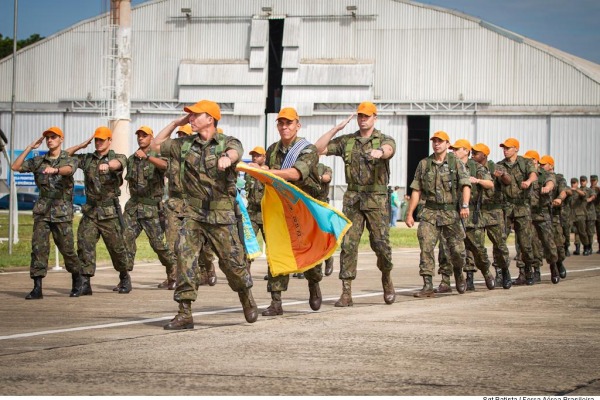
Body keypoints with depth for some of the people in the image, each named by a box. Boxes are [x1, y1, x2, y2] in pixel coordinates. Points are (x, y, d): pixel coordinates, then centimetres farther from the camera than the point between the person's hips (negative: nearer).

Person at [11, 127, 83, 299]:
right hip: (42, 211, 2)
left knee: (67, 249, 0)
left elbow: (69, 169, -21)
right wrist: (30, 148, 2)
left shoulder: (69, 160, 3)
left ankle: (77, 281, 24)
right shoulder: (38, 161, 12)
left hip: (62, 212, -2)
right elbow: (15, 167, 4)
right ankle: (37, 288, -10)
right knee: (38, 246, -9)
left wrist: (54, 170, -43)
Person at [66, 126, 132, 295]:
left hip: (110, 212, -3)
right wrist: (81, 146, 4)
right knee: (85, 245, -9)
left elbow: (118, 163, -25)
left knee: (117, 247, 5)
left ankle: (125, 278, 26)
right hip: (90, 210, 3)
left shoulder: (117, 157, 0)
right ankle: (84, 283, -10)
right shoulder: (87, 159, 11)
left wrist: (108, 165, -49)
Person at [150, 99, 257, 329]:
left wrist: (227, 158, -50)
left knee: (232, 261, 2)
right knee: (184, 256, -13)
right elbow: (156, 145, 22)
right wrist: (176, 123, 13)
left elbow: (235, 152, -25)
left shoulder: (227, 143, 0)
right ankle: (184, 314, -13)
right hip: (192, 213, 3)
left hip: (221, 215, -3)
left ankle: (247, 299, 31)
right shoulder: (185, 145, 12)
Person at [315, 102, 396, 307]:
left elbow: (389, 150, -22)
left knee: (381, 243, -5)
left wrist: (380, 152, -47)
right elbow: (318, 149, 6)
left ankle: (387, 278, 24)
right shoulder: (347, 141, 12)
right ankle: (346, 293, -5)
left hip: (377, 199, -2)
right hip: (353, 198, 2)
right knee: (348, 244, -5)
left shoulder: (384, 140, 3)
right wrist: (337, 128, 0)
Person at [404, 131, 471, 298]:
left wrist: (465, 205, -25)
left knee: (456, 249, 2)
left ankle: (458, 274, 33)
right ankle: (428, 286, -11)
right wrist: (410, 214, 5)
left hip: (451, 212, -2)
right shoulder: (424, 164, 9)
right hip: (430, 212, 2)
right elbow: (416, 190, 10)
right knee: (426, 247, -12)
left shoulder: (456, 163, 1)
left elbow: (465, 185, -10)